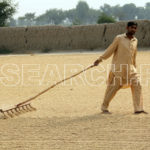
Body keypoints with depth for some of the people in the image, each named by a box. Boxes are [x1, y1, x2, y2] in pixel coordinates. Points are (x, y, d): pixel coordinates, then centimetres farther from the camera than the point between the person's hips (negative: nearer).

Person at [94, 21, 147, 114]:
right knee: (113, 87, -1)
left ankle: (138, 109, -2)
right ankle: (104, 107, 14)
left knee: (137, 86, -6)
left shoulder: (135, 41, 10)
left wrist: (134, 67, 22)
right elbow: (110, 50, -5)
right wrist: (100, 59, -10)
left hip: (130, 68, 5)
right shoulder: (119, 38, -6)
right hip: (118, 68, -5)